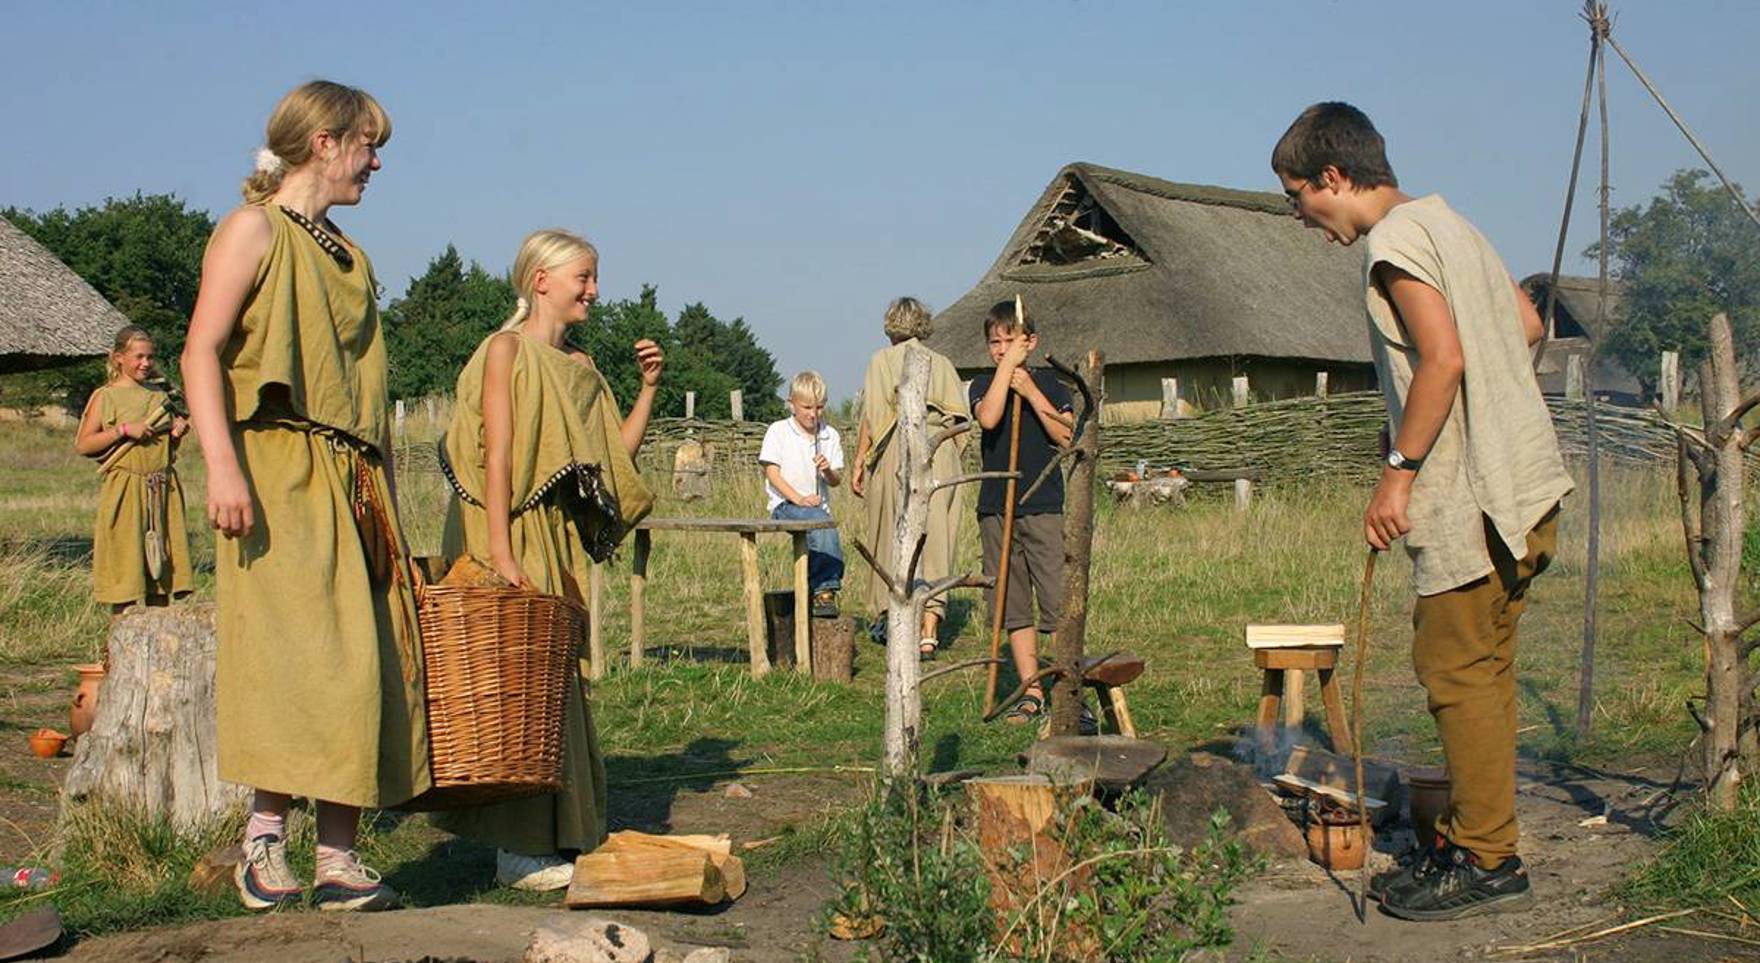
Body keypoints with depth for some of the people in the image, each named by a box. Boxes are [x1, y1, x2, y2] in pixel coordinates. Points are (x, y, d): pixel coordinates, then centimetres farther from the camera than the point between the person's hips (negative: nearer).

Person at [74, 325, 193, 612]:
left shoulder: (159, 393, 13)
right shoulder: (106, 397, -1)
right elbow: (82, 444, -7)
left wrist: (179, 430, 1)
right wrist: (124, 430, -15)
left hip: (163, 489, 5)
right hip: (125, 489, -5)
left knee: (161, 559, 6)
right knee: (125, 556, -4)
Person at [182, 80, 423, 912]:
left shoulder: (350, 257, 22)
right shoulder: (254, 228, 0)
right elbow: (201, 352, -9)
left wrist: (381, 497, 17)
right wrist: (221, 466, -21)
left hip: (352, 484, 7)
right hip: (279, 476, -7)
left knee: (361, 661, 1)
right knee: (297, 650, -15)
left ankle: (338, 857, 3)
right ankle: (265, 833, -5)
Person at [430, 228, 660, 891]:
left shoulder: (578, 366, 17)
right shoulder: (507, 349, -6)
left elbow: (618, 456, 16)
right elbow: (497, 458, -14)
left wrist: (648, 387, 7)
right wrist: (502, 557, -21)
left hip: (559, 539, 8)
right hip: (514, 533, -8)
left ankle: (556, 838, 17)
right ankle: (519, 852, -2)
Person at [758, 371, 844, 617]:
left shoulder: (829, 435, 11)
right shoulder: (778, 431, 2)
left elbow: (836, 481, 12)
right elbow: (772, 472, -5)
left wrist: (828, 471, -13)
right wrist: (799, 499, -17)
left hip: (819, 505, 4)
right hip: (784, 504, -4)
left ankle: (822, 590, -17)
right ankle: (826, 587, -27)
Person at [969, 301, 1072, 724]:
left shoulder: (1048, 381, 6)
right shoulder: (984, 383, 7)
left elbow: (1067, 437, -6)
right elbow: (988, 417, -16)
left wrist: (1032, 393, -11)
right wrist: (1008, 366, -13)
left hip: (1043, 506, -2)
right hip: (996, 509, 2)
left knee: (1059, 602, -7)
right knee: (1012, 606, 6)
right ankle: (1031, 691, 13)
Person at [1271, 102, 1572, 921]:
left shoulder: (1394, 239, -12)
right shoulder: (1448, 223, 18)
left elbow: (1443, 358, -22)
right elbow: (1528, 325, 22)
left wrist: (1398, 469, -18)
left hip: (1475, 492, -10)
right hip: (1524, 479, 10)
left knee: (1457, 671, -4)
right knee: (1483, 668, 13)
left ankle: (1486, 862, 1)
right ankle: (1473, 838, 19)